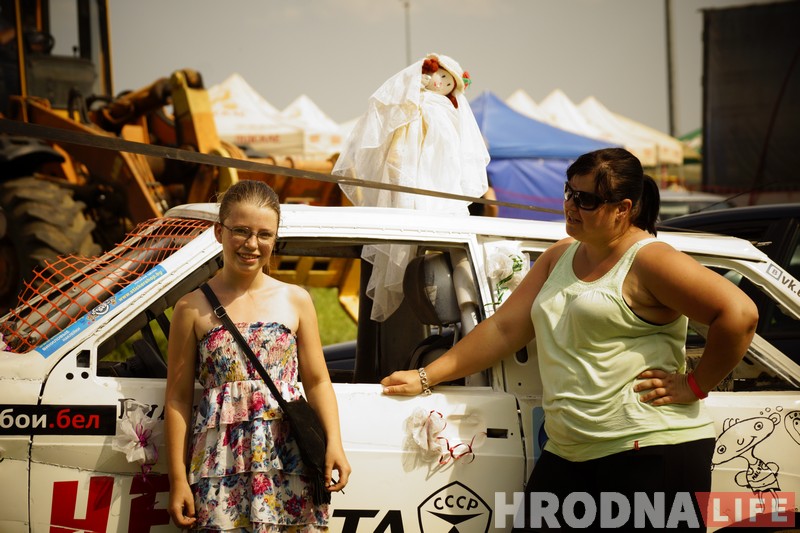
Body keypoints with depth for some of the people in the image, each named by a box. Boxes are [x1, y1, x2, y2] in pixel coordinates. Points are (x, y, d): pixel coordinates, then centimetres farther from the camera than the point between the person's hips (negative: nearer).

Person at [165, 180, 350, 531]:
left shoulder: (296, 301, 10)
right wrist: (178, 479, -1)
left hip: (289, 459, 1)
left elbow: (318, 382, 10)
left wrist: (334, 443, -5)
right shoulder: (193, 308, 4)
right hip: (221, 462, -1)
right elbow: (178, 398, 4)